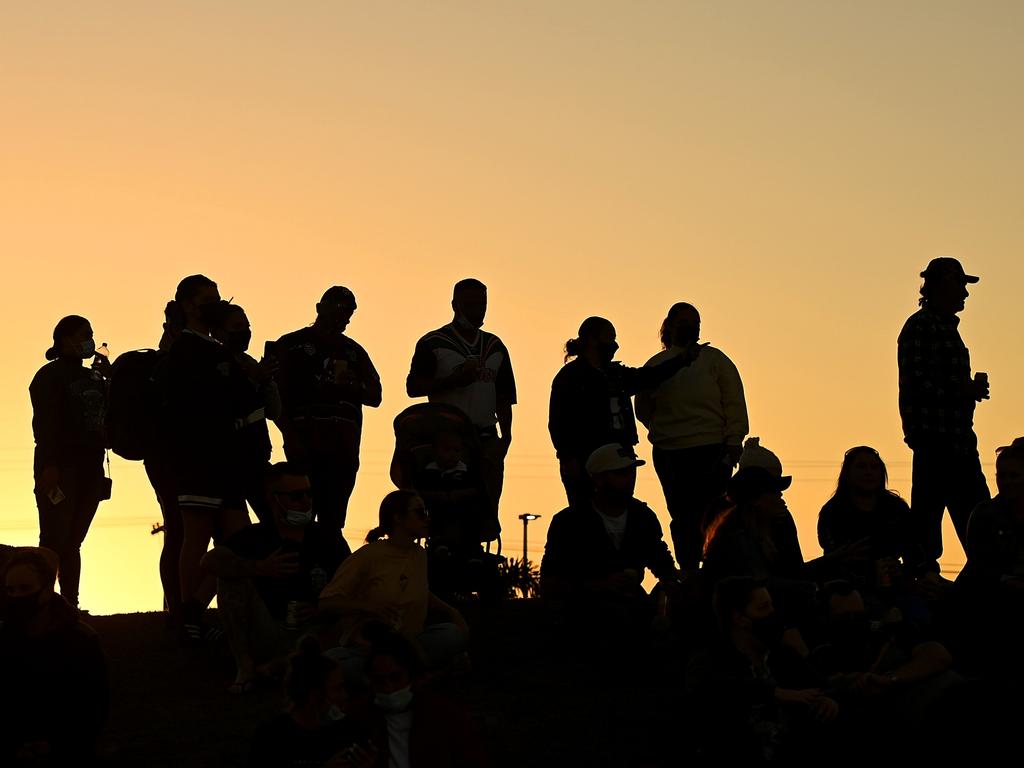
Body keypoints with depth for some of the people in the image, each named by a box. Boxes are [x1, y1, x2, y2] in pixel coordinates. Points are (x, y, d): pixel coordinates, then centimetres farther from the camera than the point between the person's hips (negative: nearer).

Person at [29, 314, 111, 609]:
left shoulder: (93, 377, 17)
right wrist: (48, 465, -21)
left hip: (90, 468, 6)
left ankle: (71, 605, 6)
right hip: (61, 468, -6)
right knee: (54, 541, -11)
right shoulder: (50, 375, -1)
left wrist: (108, 377, 5)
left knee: (72, 543, 6)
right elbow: (44, 423, -10)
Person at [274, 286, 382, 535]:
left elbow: (375, 397, 19)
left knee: (333, 523, 4)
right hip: (306, 449, -5)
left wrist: (354, 386, -3)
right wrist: (291, 437, -12)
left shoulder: (354, 352, 21)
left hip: (344, 450, 5)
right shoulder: (291, 345, 6)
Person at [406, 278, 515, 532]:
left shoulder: (495, 347, 17)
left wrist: (506, 435, 6)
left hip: (486, 437, 4)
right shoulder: (432, 344, 1)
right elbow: (413, 387, -4)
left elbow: (504, 397, 18)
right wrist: (454, 380, -14)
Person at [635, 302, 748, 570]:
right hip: (668, 454, 2)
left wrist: (733, 442, -5)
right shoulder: (656, 365, 10)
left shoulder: (714, 359, 5)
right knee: (682, 519, 6)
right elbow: (643, 408, 20)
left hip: (711, 452, -2)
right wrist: (662, 431, 7)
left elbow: (734, 404, 2)